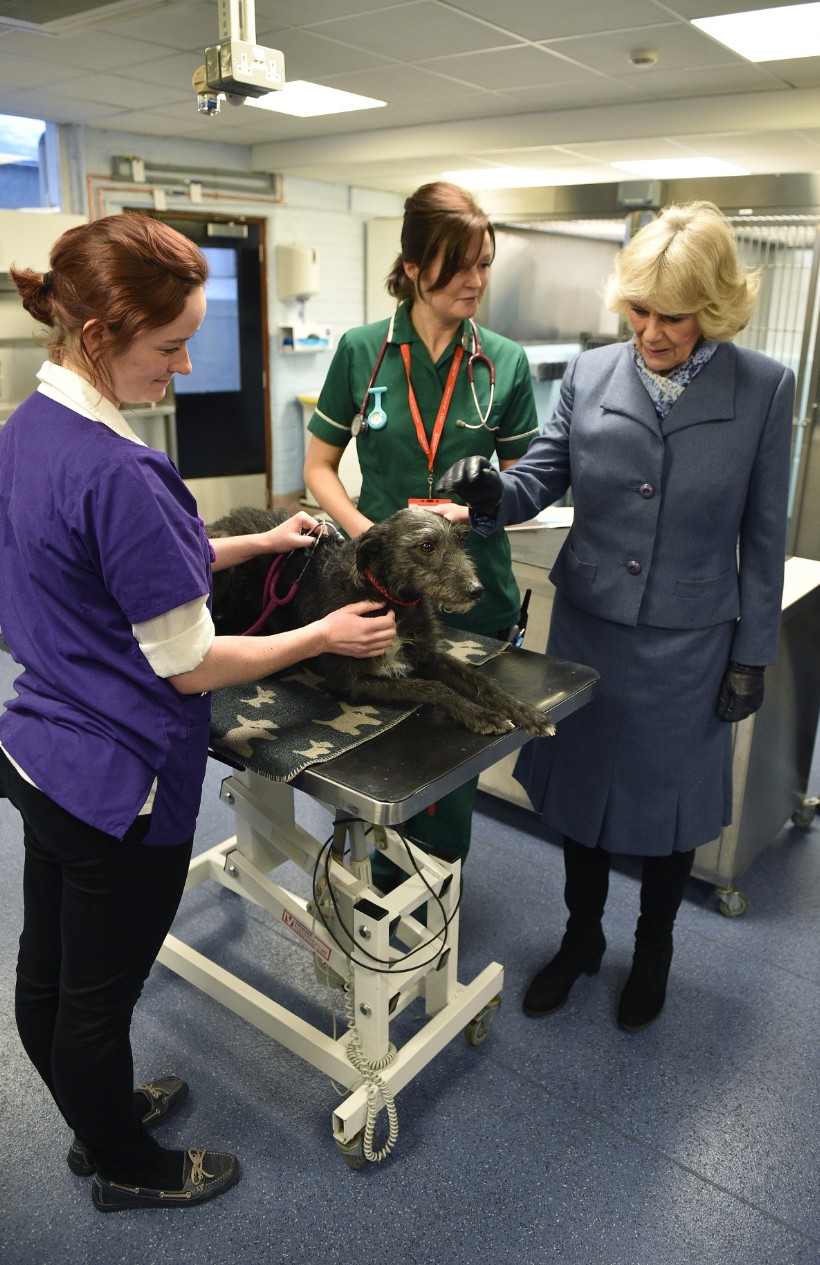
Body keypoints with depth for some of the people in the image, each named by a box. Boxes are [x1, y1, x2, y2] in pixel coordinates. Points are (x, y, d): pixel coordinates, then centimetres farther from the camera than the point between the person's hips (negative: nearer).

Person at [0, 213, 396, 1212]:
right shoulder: (113, 472, -28)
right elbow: (191, 666, -22)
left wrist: (253, 543, 8)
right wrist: (325, 635, -9)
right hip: (116, 785, -9)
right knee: (98, 997, 14)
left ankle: (97, 1116, 52)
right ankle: (126, 1168, 42)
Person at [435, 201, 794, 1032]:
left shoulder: (762, 388, -7)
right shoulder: (590, 375, -4)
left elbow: (762, 535, -4)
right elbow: (543, 476, -2)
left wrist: (752, 656, -3)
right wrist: (492, 495, -25)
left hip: (687, 643, -2)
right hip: (587, 627, 2)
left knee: (669, 803, 15)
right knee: (579, 786, 16)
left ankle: (652, 949, 43)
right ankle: (581, 937, 42)